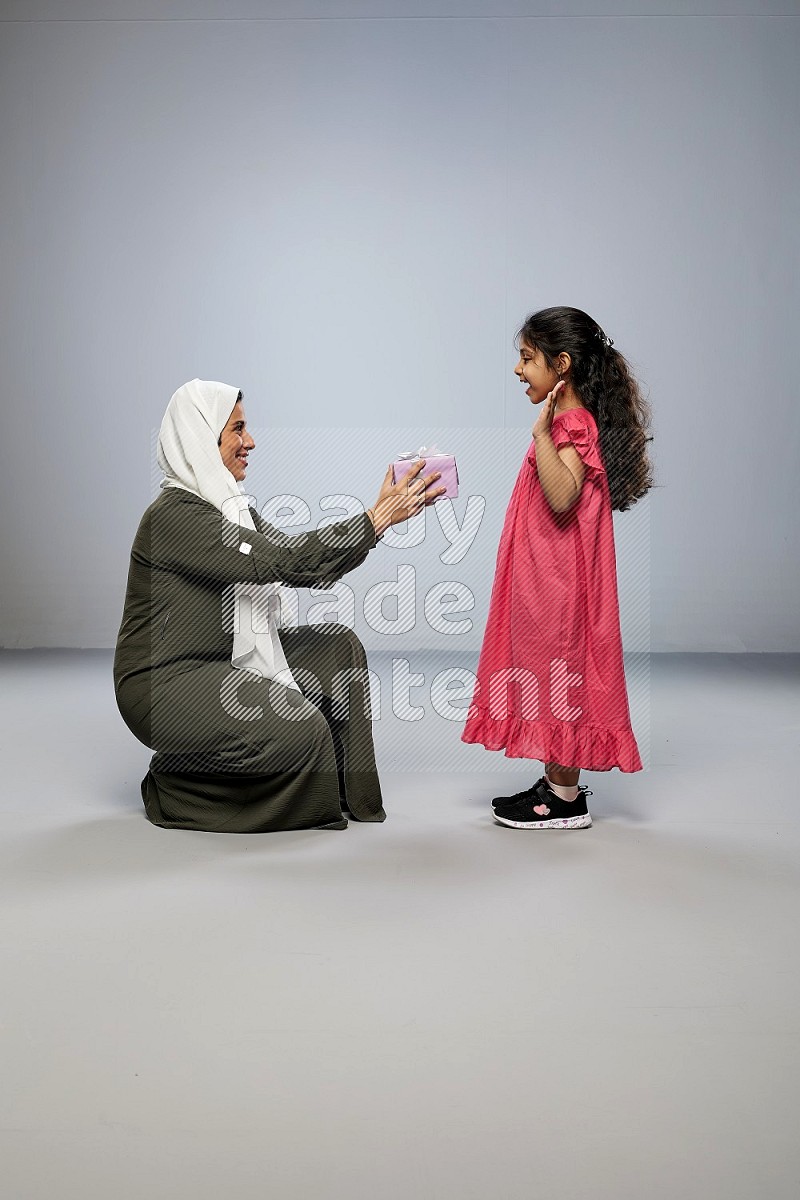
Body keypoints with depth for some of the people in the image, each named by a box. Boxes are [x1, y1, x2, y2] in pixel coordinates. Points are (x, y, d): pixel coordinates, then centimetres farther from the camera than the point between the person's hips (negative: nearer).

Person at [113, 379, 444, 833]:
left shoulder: (232, 506, 11)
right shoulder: (175, 513, -19)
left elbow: (307, 566, 3)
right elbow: (281, 561, -28)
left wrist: (389, 512, -5)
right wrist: (377, 518, -25)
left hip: (222, 663, 10)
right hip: (165, 684, -9)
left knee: (339, 646, 1)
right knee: (302, 730, -26)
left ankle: (344, 792, 8)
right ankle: (173, 788, -2)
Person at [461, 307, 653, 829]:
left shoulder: (572, 423, -15)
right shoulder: (568, 422, 14)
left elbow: (562, 497, -32)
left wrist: (541, 431, -33)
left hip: (558, 581, -10)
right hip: (542, 577, 10)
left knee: (558, 673, -2)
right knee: (548, 670, 15)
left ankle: (567, 800, 10)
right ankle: (558, 782, 26)